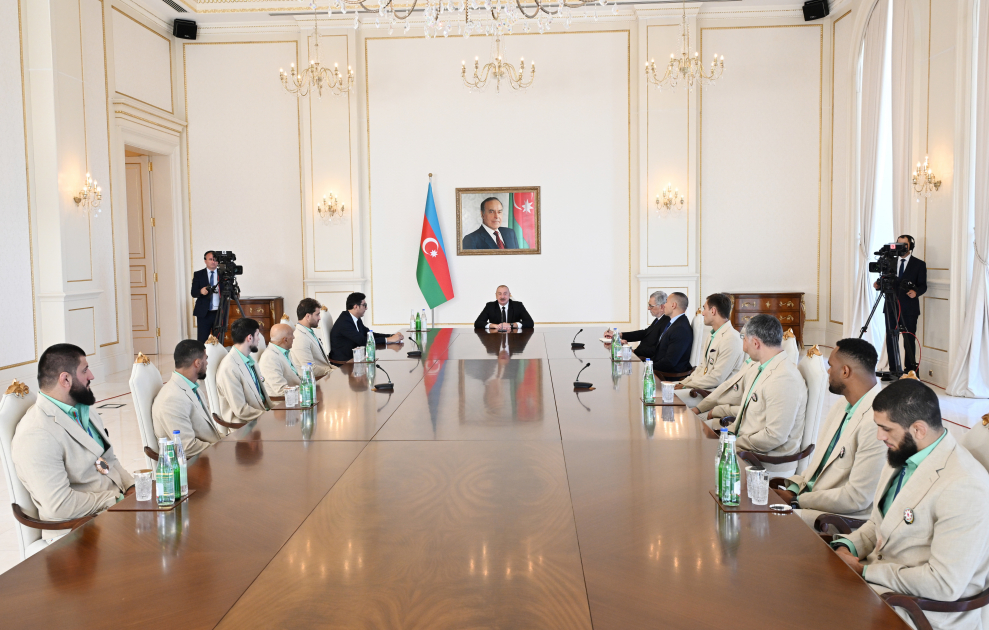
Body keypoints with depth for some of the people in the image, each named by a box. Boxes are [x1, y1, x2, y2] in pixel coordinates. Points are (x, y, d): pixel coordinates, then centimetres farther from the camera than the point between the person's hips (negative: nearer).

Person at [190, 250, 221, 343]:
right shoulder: (198, 275, 6)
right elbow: (193, 293, -1)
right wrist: (201, 291, -22)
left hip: (219, 313, 1)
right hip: (204, 314, -1)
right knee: (202, 341, -2)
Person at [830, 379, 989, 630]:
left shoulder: (963, 488, -25)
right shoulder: (902, 455, 5)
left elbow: (945, 584, -25)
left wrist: (866, 571, -17)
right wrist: (845, 547, -4)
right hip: (877, 574, 8)